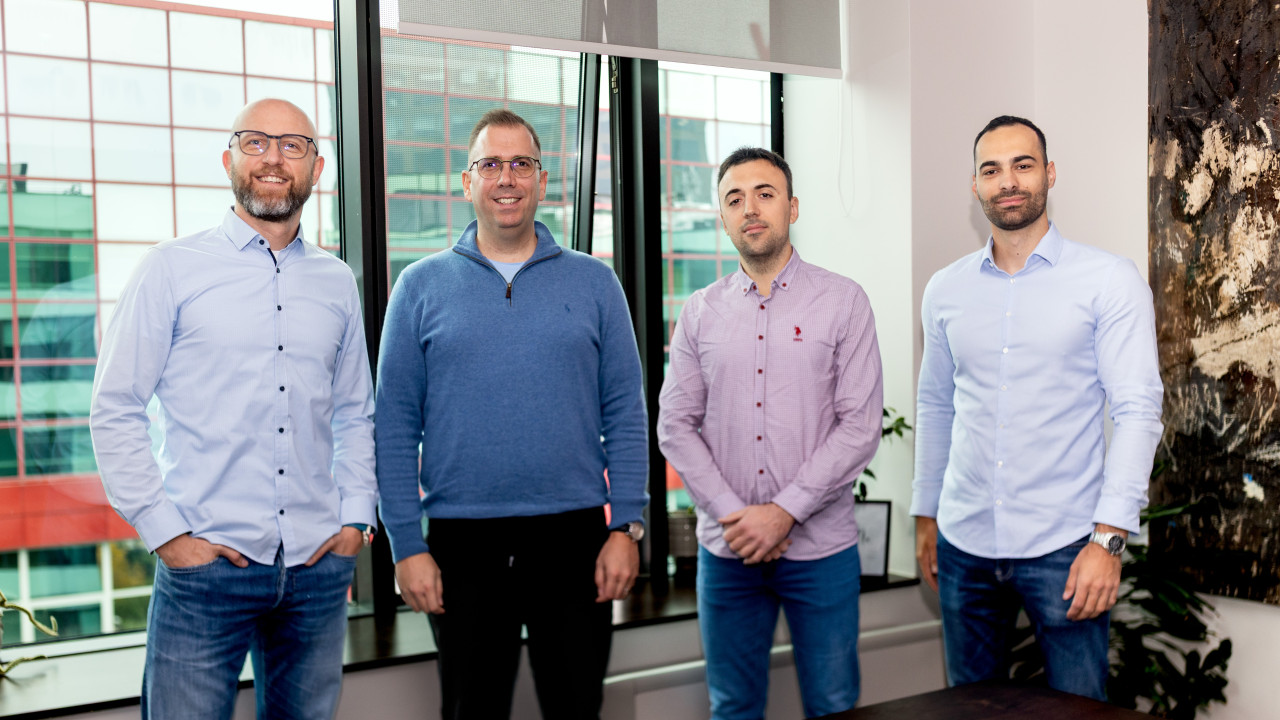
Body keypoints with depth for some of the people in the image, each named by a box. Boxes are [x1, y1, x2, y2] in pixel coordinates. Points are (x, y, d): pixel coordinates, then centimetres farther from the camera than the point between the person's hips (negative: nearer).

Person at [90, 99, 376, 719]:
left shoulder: (337, 283, 10)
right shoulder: (172, 269, -1)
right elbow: (115, 412, -3)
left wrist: (356, 517, 6)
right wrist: (165, 532, -8)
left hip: (318, 567, 4)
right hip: (205, 564, -3)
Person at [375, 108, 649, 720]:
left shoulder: (594, 283, 5)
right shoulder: (421, 287, 3)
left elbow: (625, 415, 3)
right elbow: (396, 427, 1)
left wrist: (627, 526, -4)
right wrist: (406, 544, -4)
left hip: (574, 534, 1)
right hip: (463, 541, 0)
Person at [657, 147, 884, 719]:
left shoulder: (843, 302, -1)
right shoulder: (699, 312, 6)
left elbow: (860, 427, -7)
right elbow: (675, 426, 3)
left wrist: (784, 512, -13)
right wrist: (730, 515, -9)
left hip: (820, 548, -2)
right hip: (726, 547, 2)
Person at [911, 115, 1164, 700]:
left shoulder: (1108, 281, -5)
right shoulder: (945, 290, 7)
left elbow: (1137, 410, -9)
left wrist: (1109, 538, -16)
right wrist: (926, 516, 15)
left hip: (1063, 545, -3)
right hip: (963, 543, 4)